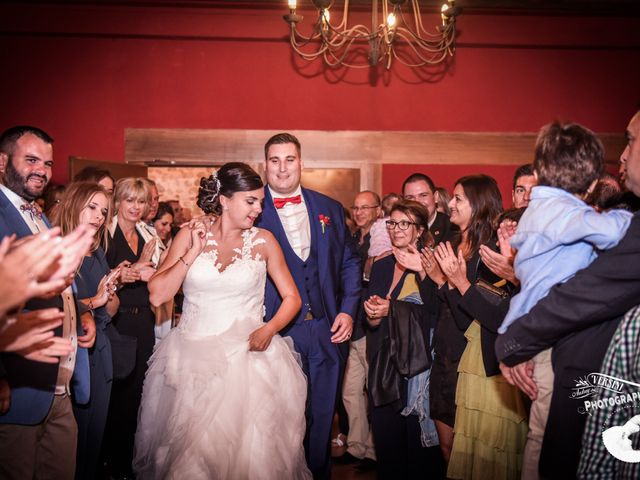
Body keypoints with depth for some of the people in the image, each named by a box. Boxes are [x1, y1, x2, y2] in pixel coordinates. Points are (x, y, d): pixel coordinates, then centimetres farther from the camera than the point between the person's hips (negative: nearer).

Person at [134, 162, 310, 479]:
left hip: (248, 355, 0)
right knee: (190, 450, 4)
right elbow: (157, 295, -5)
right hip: (192, 357, 1)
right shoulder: (190, 235, 3)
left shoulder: (263, 241, 2)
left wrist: (269, 329, -12)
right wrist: (194, 252, -9)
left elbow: (291, 297, 5)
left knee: (250, 447, -3)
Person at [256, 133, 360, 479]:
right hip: (278, 331, -3)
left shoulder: (329, 208, 8)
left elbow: (350, 262, 10)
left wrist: (348, 310, -1)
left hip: (327, 331, 3)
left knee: (321, 417, 16)